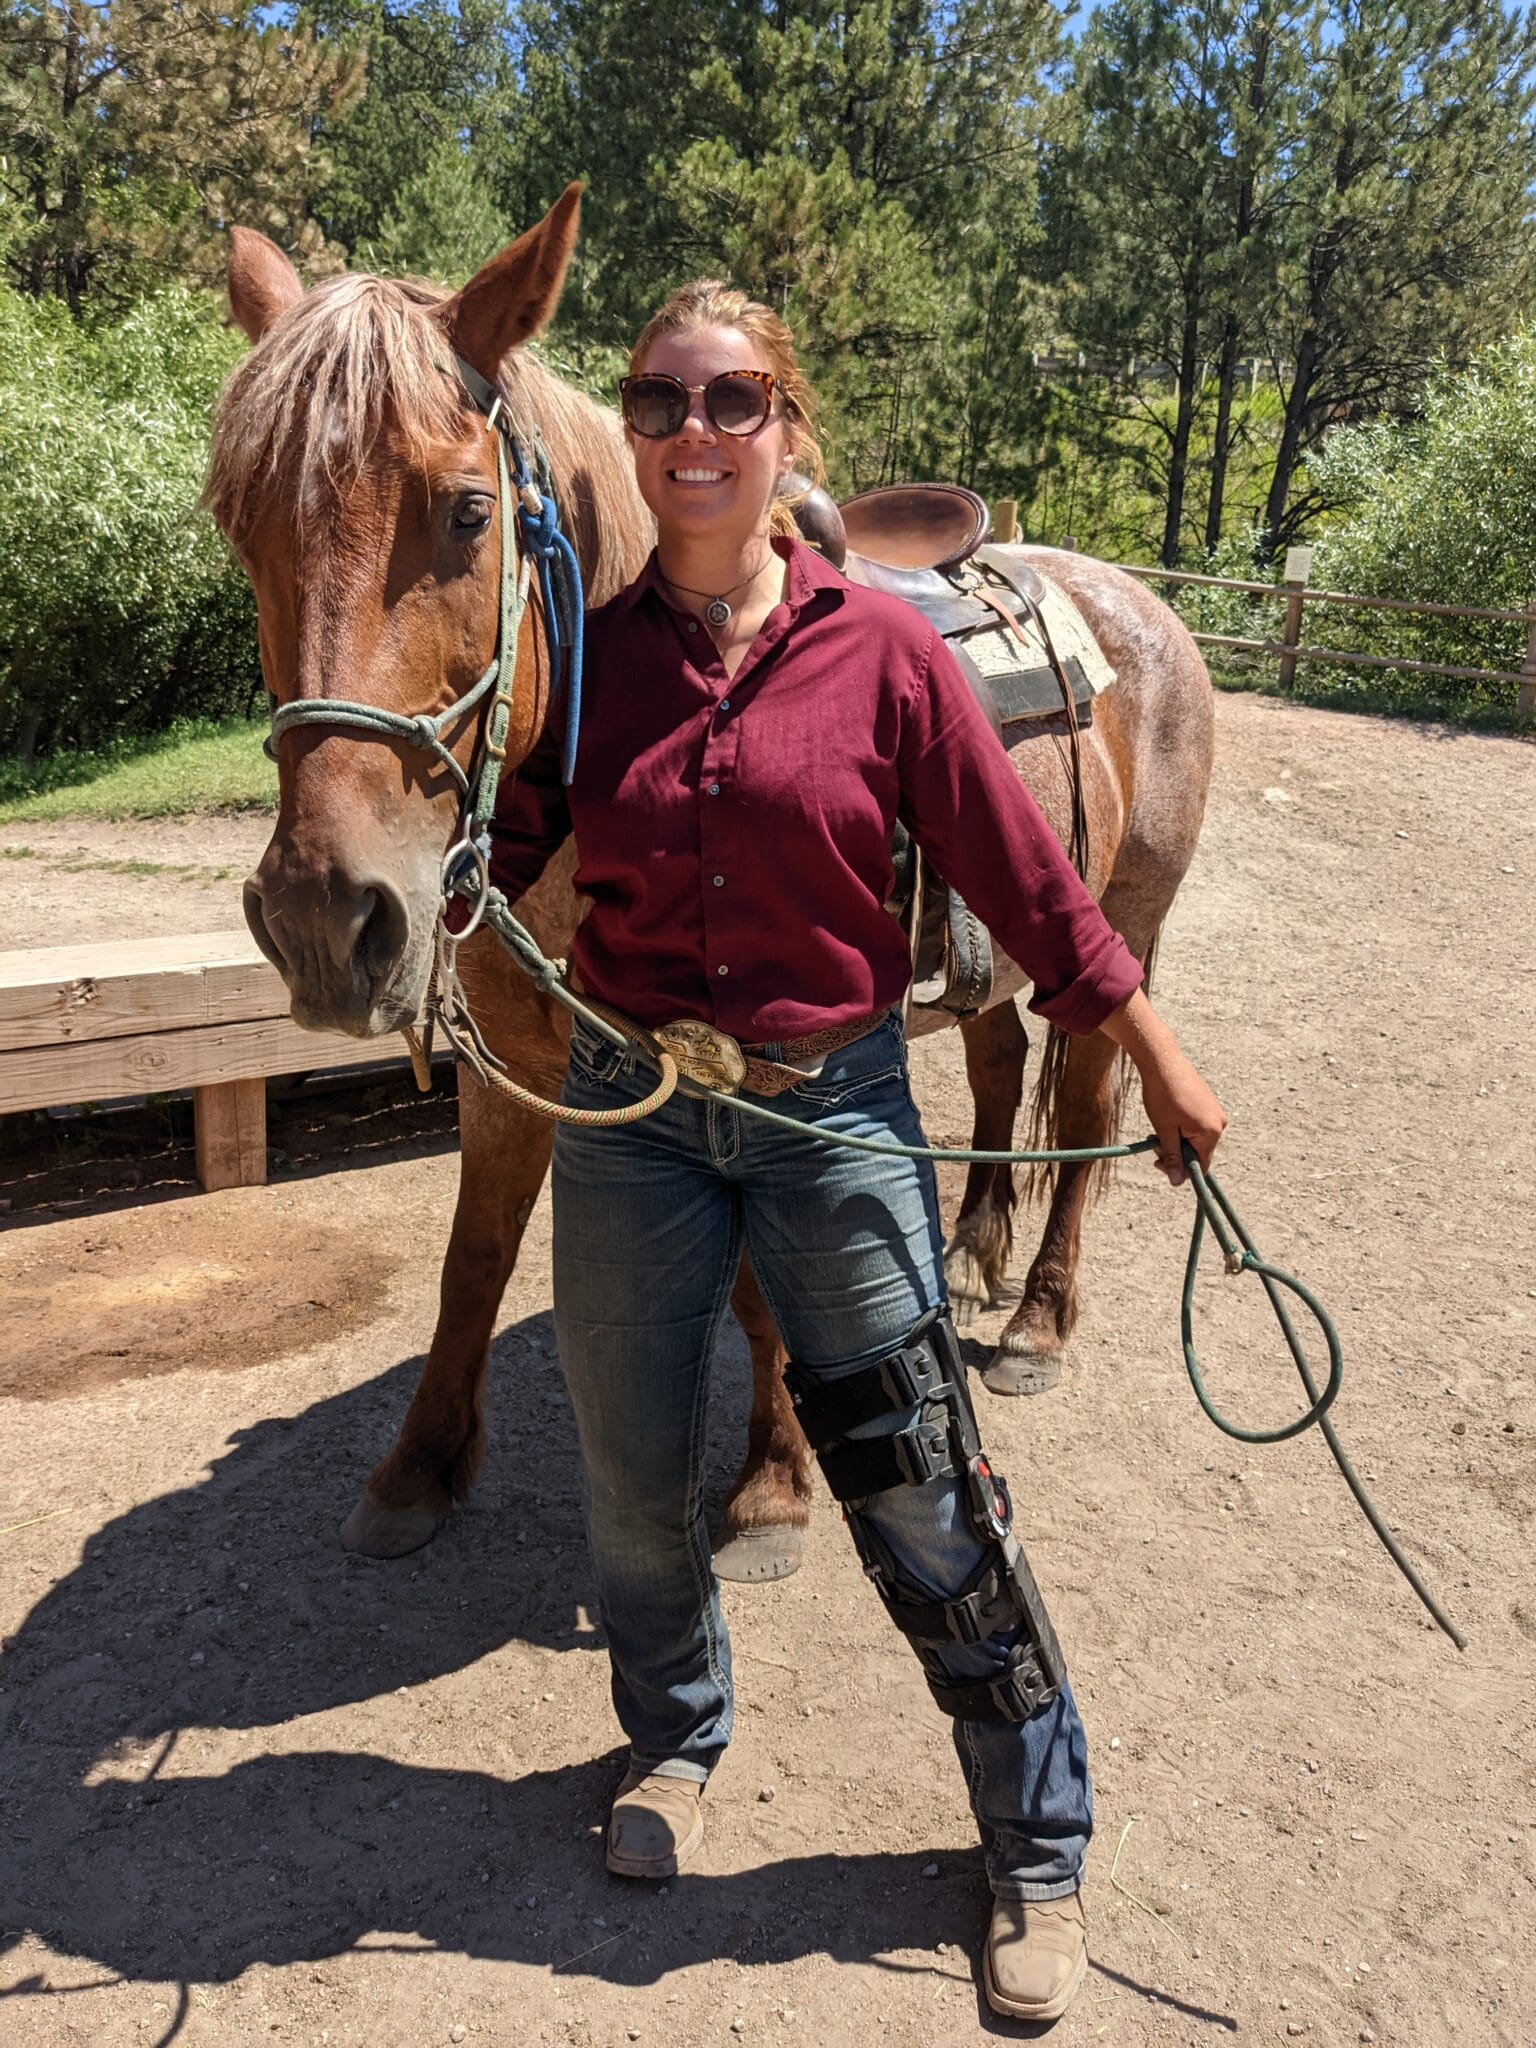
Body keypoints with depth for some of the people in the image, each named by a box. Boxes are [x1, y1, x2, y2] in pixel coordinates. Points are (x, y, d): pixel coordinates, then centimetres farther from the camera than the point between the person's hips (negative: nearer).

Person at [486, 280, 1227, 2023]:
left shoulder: (881, 649, -6)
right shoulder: (587, 652, 0)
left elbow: (1026, 881, -2)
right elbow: (483, 862, -1)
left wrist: (1163, 1070, 3)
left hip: (835, 1111, -2)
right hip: (629, 1113, 3)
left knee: (923, 1497, 4)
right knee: (633, 1479, 16)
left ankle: (1040, 1846, 28)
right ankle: (674, 1735, 47)